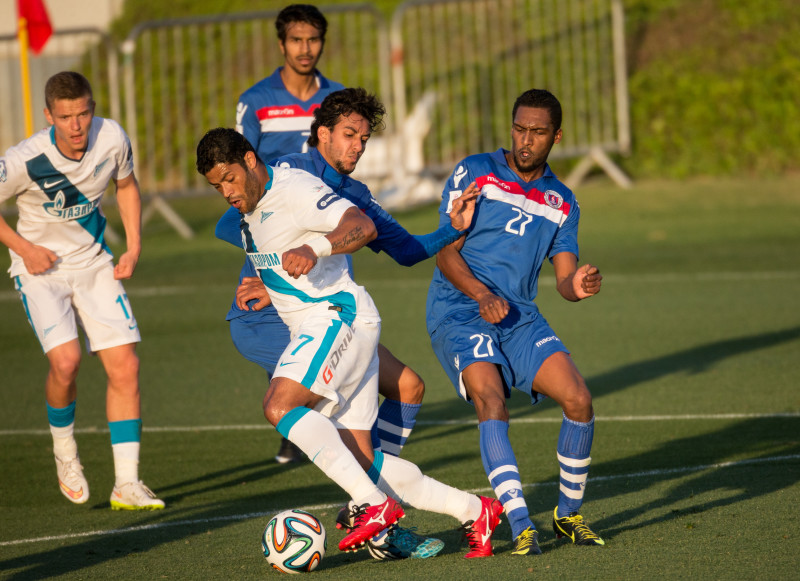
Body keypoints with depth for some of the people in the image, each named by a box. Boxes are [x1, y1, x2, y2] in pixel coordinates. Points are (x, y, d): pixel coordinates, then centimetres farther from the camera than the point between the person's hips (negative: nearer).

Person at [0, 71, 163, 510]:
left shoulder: (112, 139, -13)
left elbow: (126, 185, 10)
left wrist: (134, 247, 2)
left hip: (93, 262, 4)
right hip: (41, 268, -4)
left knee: (125, 367, -6)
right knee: (65, 359, -25)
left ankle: (126, 483, 1)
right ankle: (64, 449, 5)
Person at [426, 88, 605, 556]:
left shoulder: (562, 202, 14)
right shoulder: (474, 173, 2)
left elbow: (565, 278, 8)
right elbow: (446, 251, -2)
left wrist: (579, 286, -17)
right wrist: (483, 295, -19)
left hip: (519, 316, 4)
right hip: (459, 311, -4)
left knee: (579, 398, -13)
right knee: (491, 401, -27)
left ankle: (569, 513, 7)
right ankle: (522, 528, -32)